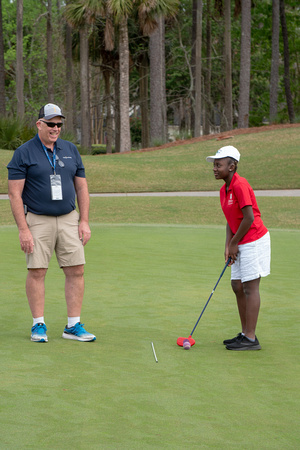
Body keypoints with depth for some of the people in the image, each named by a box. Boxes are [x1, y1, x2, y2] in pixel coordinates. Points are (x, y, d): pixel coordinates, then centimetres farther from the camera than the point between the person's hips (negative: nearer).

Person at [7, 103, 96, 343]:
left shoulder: (71, 150, 9)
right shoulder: (24, 153, -5)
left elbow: (82, 187, 12)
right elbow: (15, 193, -8)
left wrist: (84, 221, 3)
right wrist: (23, 229, -14)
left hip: (68, 219, 4)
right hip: (37, 221, -4)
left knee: (76, 270, -1)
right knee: (37, 272, -1)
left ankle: (73, 325, 6)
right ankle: (39, 325, 9)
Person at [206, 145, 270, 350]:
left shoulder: (240, 185, -18)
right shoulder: (224, 190, 11)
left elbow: (249, 218, -21)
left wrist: (234, 244, -12)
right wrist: (228, 246, 4)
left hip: (254, 241, -10)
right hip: (242, 244, 10)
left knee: (250, 288, -7)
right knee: (237, 286, 12)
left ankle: (251, 339, -3)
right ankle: (245, 334, 20)